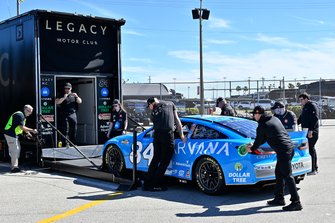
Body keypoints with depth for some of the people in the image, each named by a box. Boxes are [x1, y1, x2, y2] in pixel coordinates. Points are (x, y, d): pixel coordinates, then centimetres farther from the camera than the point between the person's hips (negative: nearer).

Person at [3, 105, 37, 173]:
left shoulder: (23, 116, 15)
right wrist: (32, 130, -21)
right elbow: (22, 127, -25)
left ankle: (14, 165, 22)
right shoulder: (20, 115, -19)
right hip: (10, 134, -11)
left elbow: (23, 126, 18)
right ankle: (14, 167, -6)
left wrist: (28, 132, 4)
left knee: (18, 149, 15)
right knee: (14, 150, -10)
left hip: (14, 134, 11)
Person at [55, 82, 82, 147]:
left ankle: (73, 143, 14)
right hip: (64, 115, -3)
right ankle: (66, 144, -7)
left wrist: (76, 96, -10)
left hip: (73, 114, 3)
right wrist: (64, 97, -16)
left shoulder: (73, 95, 17)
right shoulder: (61, 96, 8)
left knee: (73, 130, 5)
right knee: (65, 130, -7)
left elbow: (80, 102, 7)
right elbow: (57, 102, -7)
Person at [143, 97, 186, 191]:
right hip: (168, 134, -3)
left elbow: (156, 125, 16)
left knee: (155, 159, 17)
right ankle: (156, 185, 6)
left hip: (157, 134, 3)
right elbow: (177, 120, 17)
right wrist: (181, 135, 19)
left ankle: (147, 183, 22)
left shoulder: (153, 111, 20)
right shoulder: (170, 104, 18)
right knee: (164, 161, 4)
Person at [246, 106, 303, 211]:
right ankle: (279, 198, 24)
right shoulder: (274, 119, 18)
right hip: (290, 147, 9)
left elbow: (258, 141, 4)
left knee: (287, 176, -9)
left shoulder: (262, 126, -8)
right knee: (279, 173, 18)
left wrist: (251, 149, 23)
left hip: (283, 151, -9)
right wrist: (254, 145, 29)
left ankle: (296, 202, -9)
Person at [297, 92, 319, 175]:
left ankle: (313, 170, -8)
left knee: (311, 149, -10)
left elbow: (315, 119, -19)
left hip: (312, 132, -10)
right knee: (311, 149, 13)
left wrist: (311, 130, -25)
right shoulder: (304, 107, 19)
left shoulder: (312, 106, -10)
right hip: (306, 131, 10)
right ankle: (315, 168, 21)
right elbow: (301, 118, 27)